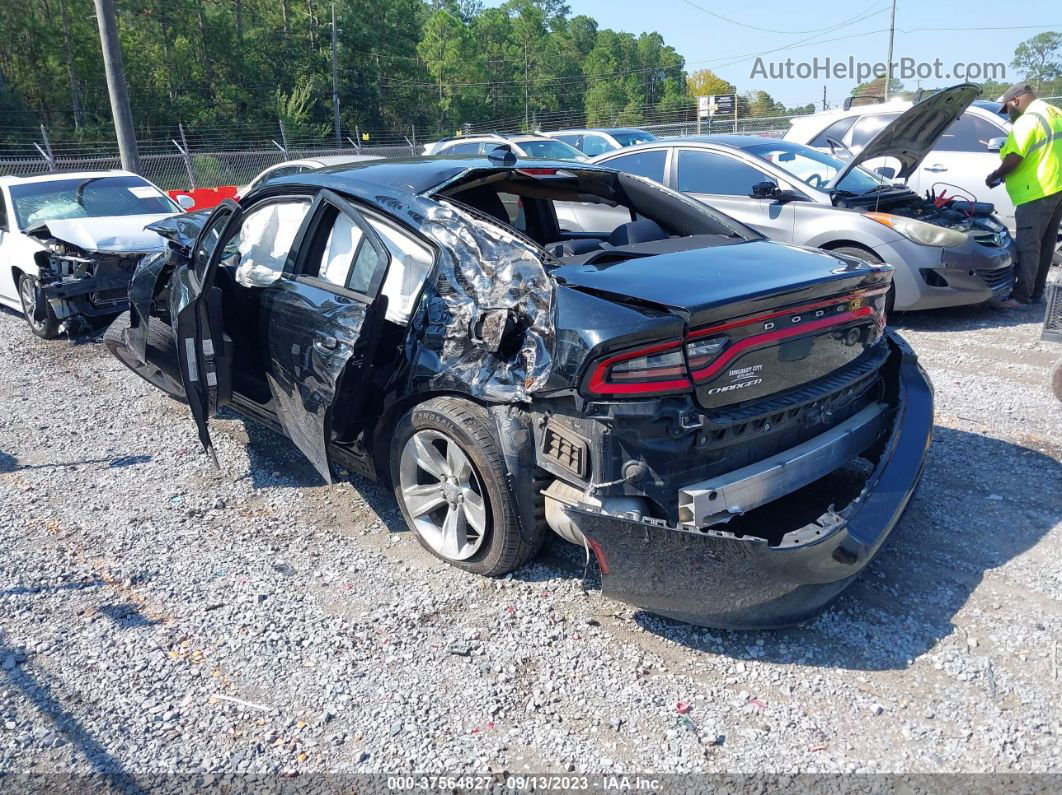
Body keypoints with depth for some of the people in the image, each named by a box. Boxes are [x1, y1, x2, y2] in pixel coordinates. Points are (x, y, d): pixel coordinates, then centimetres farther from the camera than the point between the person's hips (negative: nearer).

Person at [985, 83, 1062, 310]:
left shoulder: (1028, 119, -13)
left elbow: (1013, 159, -21)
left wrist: (994, 176, -4)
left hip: (1037, 191, -10)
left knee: (1028, 246, -8)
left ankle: (1022, 296, -7)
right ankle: (1036, 291, 21)